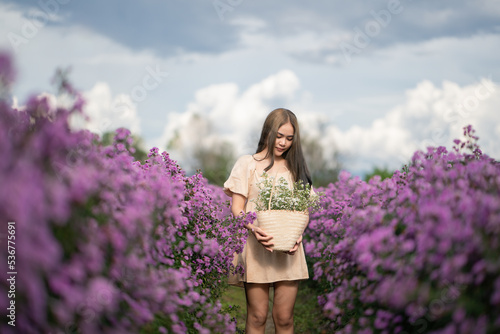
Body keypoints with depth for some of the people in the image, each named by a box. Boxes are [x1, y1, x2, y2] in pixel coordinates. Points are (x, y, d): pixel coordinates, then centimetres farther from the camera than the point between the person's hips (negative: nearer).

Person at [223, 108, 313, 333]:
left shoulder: (295, 168, 16)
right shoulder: (247, 164, 5)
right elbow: (237, 208, 0)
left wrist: (298, 235, -8)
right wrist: (253, 229, -20)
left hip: (288, 249, 3)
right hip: (256, 246, -2)